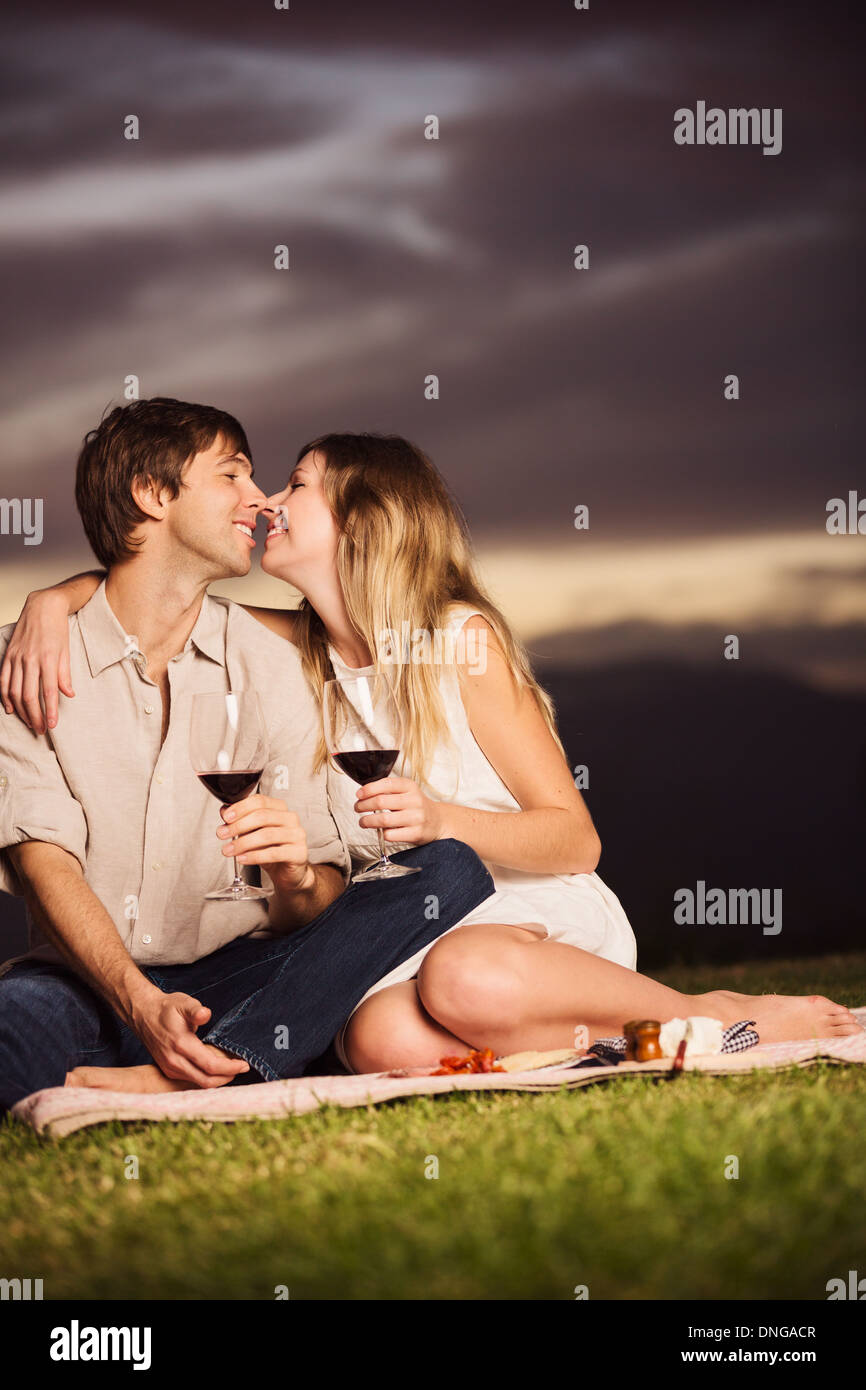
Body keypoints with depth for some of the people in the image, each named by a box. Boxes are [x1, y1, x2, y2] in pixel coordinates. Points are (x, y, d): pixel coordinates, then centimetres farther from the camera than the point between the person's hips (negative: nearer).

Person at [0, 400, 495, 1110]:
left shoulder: (270, 664, 10)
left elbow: (320, 904, 6)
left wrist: (296, 878, -20)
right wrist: (144, 1006, -25)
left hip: (240, 982, 4)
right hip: (89, 988, -4)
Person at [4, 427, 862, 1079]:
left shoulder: (461, 638, -6)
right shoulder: (298, 651, 8)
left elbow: (575, 839, -7)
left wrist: (444, 820, -25)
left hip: (543, 912, -3)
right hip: (414, 930, 3)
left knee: (466, 978, -40)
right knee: (383, 1041, -35)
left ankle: (716, 1013, -15)